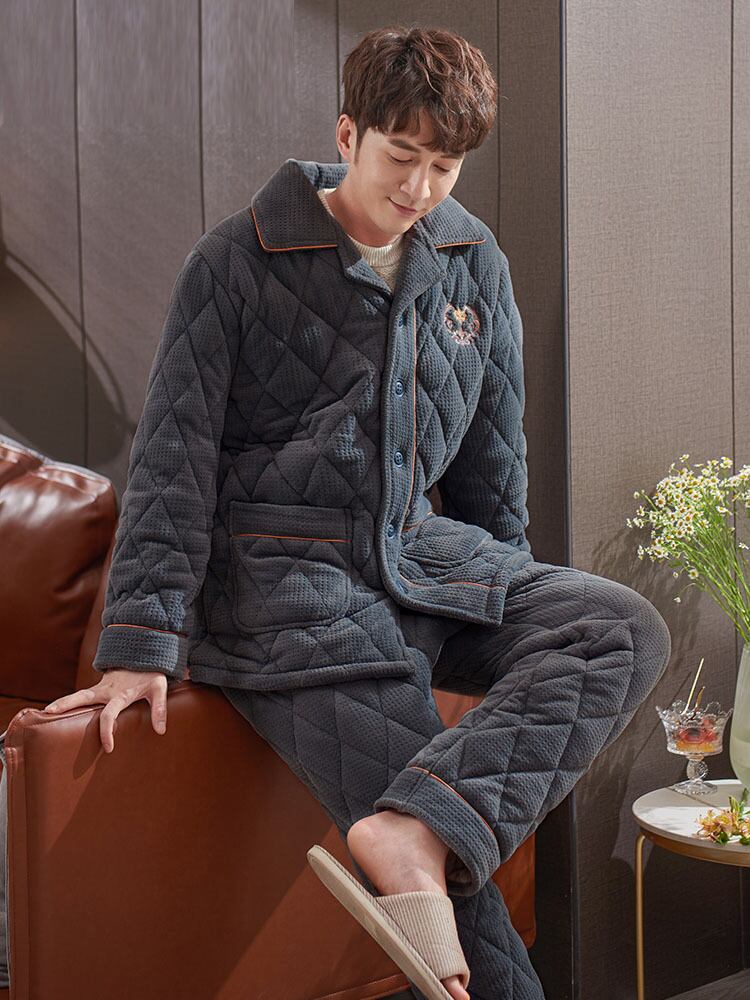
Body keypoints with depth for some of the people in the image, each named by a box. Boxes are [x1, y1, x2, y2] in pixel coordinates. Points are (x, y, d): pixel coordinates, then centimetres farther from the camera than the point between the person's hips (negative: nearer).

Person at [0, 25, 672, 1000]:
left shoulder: (474, 261, 10)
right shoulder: (238, 261, -4)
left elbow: (491, 452, 19)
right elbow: (175, 455, -6)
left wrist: (509, 600, 21)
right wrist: (144, 641, -12)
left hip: (420, 555, 6)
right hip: (278, 576, -6)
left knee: (625, 628, -21)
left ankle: (413, 831, -37)